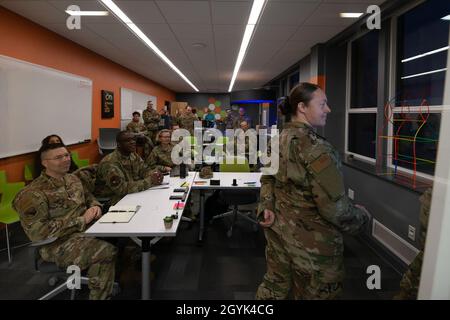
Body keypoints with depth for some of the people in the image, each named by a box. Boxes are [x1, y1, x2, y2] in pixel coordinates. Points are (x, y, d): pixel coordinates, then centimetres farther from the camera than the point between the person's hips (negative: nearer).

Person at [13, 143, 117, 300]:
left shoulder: (72, 178, 8)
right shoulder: (33, 194, -16)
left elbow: (88, 197, 24)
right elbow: (38, 231, -24)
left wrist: (95, 206, -1)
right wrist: (81, 220, -23)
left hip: (86, 228, 8)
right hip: (59, 243, -8)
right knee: (107, 251, -28)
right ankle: (99, 296, -5)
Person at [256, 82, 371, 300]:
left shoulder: (280, 139, 2)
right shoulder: (315, 148, -25)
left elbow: (267, 176, 12)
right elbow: (334, 207, -24)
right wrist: (361, 217, -6)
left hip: (278, 228, 8)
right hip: (311, 240, -7)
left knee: (274, 285, 23)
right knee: (312, 295, 14)